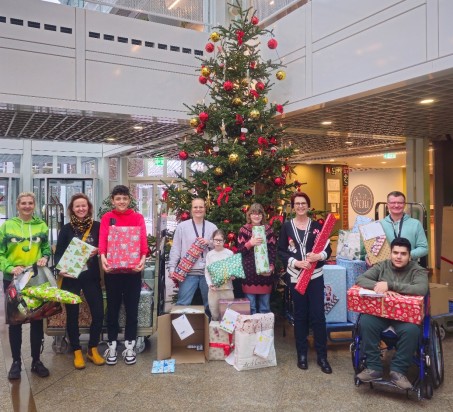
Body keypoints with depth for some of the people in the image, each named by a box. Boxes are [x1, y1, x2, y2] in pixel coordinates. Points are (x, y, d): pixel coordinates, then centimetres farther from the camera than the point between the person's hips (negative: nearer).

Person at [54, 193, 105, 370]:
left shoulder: (97, 226, 1)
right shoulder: (67, 229, 1)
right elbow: (58, 252, 1)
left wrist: (97, 251, -15)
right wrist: (60, 268, -17)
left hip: (91, 276, 1)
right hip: (71, 277, 0)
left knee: (98, 313, -2)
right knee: (72, 314, 6)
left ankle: (93, 349, 18)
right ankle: (77, 352, 21)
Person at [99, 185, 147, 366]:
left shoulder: (138, 217, 5)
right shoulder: (107, 218, 4)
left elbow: (142, 239, -8)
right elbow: (103, 238, -11)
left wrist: (143, 258, -27)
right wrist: (102, 256, -31)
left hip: (133, 268, 0)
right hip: (112, 269, 0)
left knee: (132, 307, 7)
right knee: (113, 307, 9)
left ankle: (129, 346, 20)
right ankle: (112, 345, 22)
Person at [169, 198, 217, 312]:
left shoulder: (212, 227, 9)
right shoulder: (182, 226, 3)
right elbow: (175, 249, 1)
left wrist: (209, 243, -7)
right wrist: (172, 268, -6)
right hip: (188, 272, -2)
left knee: (210, 304, 12)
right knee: (183, 303, -4)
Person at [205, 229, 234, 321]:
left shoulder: (229, 253, 2)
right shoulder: (209, 254, 5)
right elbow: (207, 271, 3)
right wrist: (210, 284, -10)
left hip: (227, 287, -1)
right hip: (213, 288, 1)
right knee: (214, 314, 6)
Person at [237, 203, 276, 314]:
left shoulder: (268, 230, 6)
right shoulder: (244, 230, 1)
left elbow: (273, 251, 6)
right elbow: (239, 251, -1)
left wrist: (271, 266, -7)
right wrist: (250, 243, -17)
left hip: (265, 272, 2)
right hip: (249, 273, -1)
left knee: (265, 308, 9)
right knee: (250, 307, 3)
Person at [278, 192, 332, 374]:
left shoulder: (317, 225, 3)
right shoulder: (287, 226, 2)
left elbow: (328, 249, 3)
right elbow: (281, 251, -1)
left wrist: (319, 256, -19)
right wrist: (296, 262, -16)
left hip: (315, 276, 0)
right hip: (296, 277, 0)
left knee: (318, 315, -1)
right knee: (300, 315, 9)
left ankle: (322, 355, 10)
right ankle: (302, 353, 21)